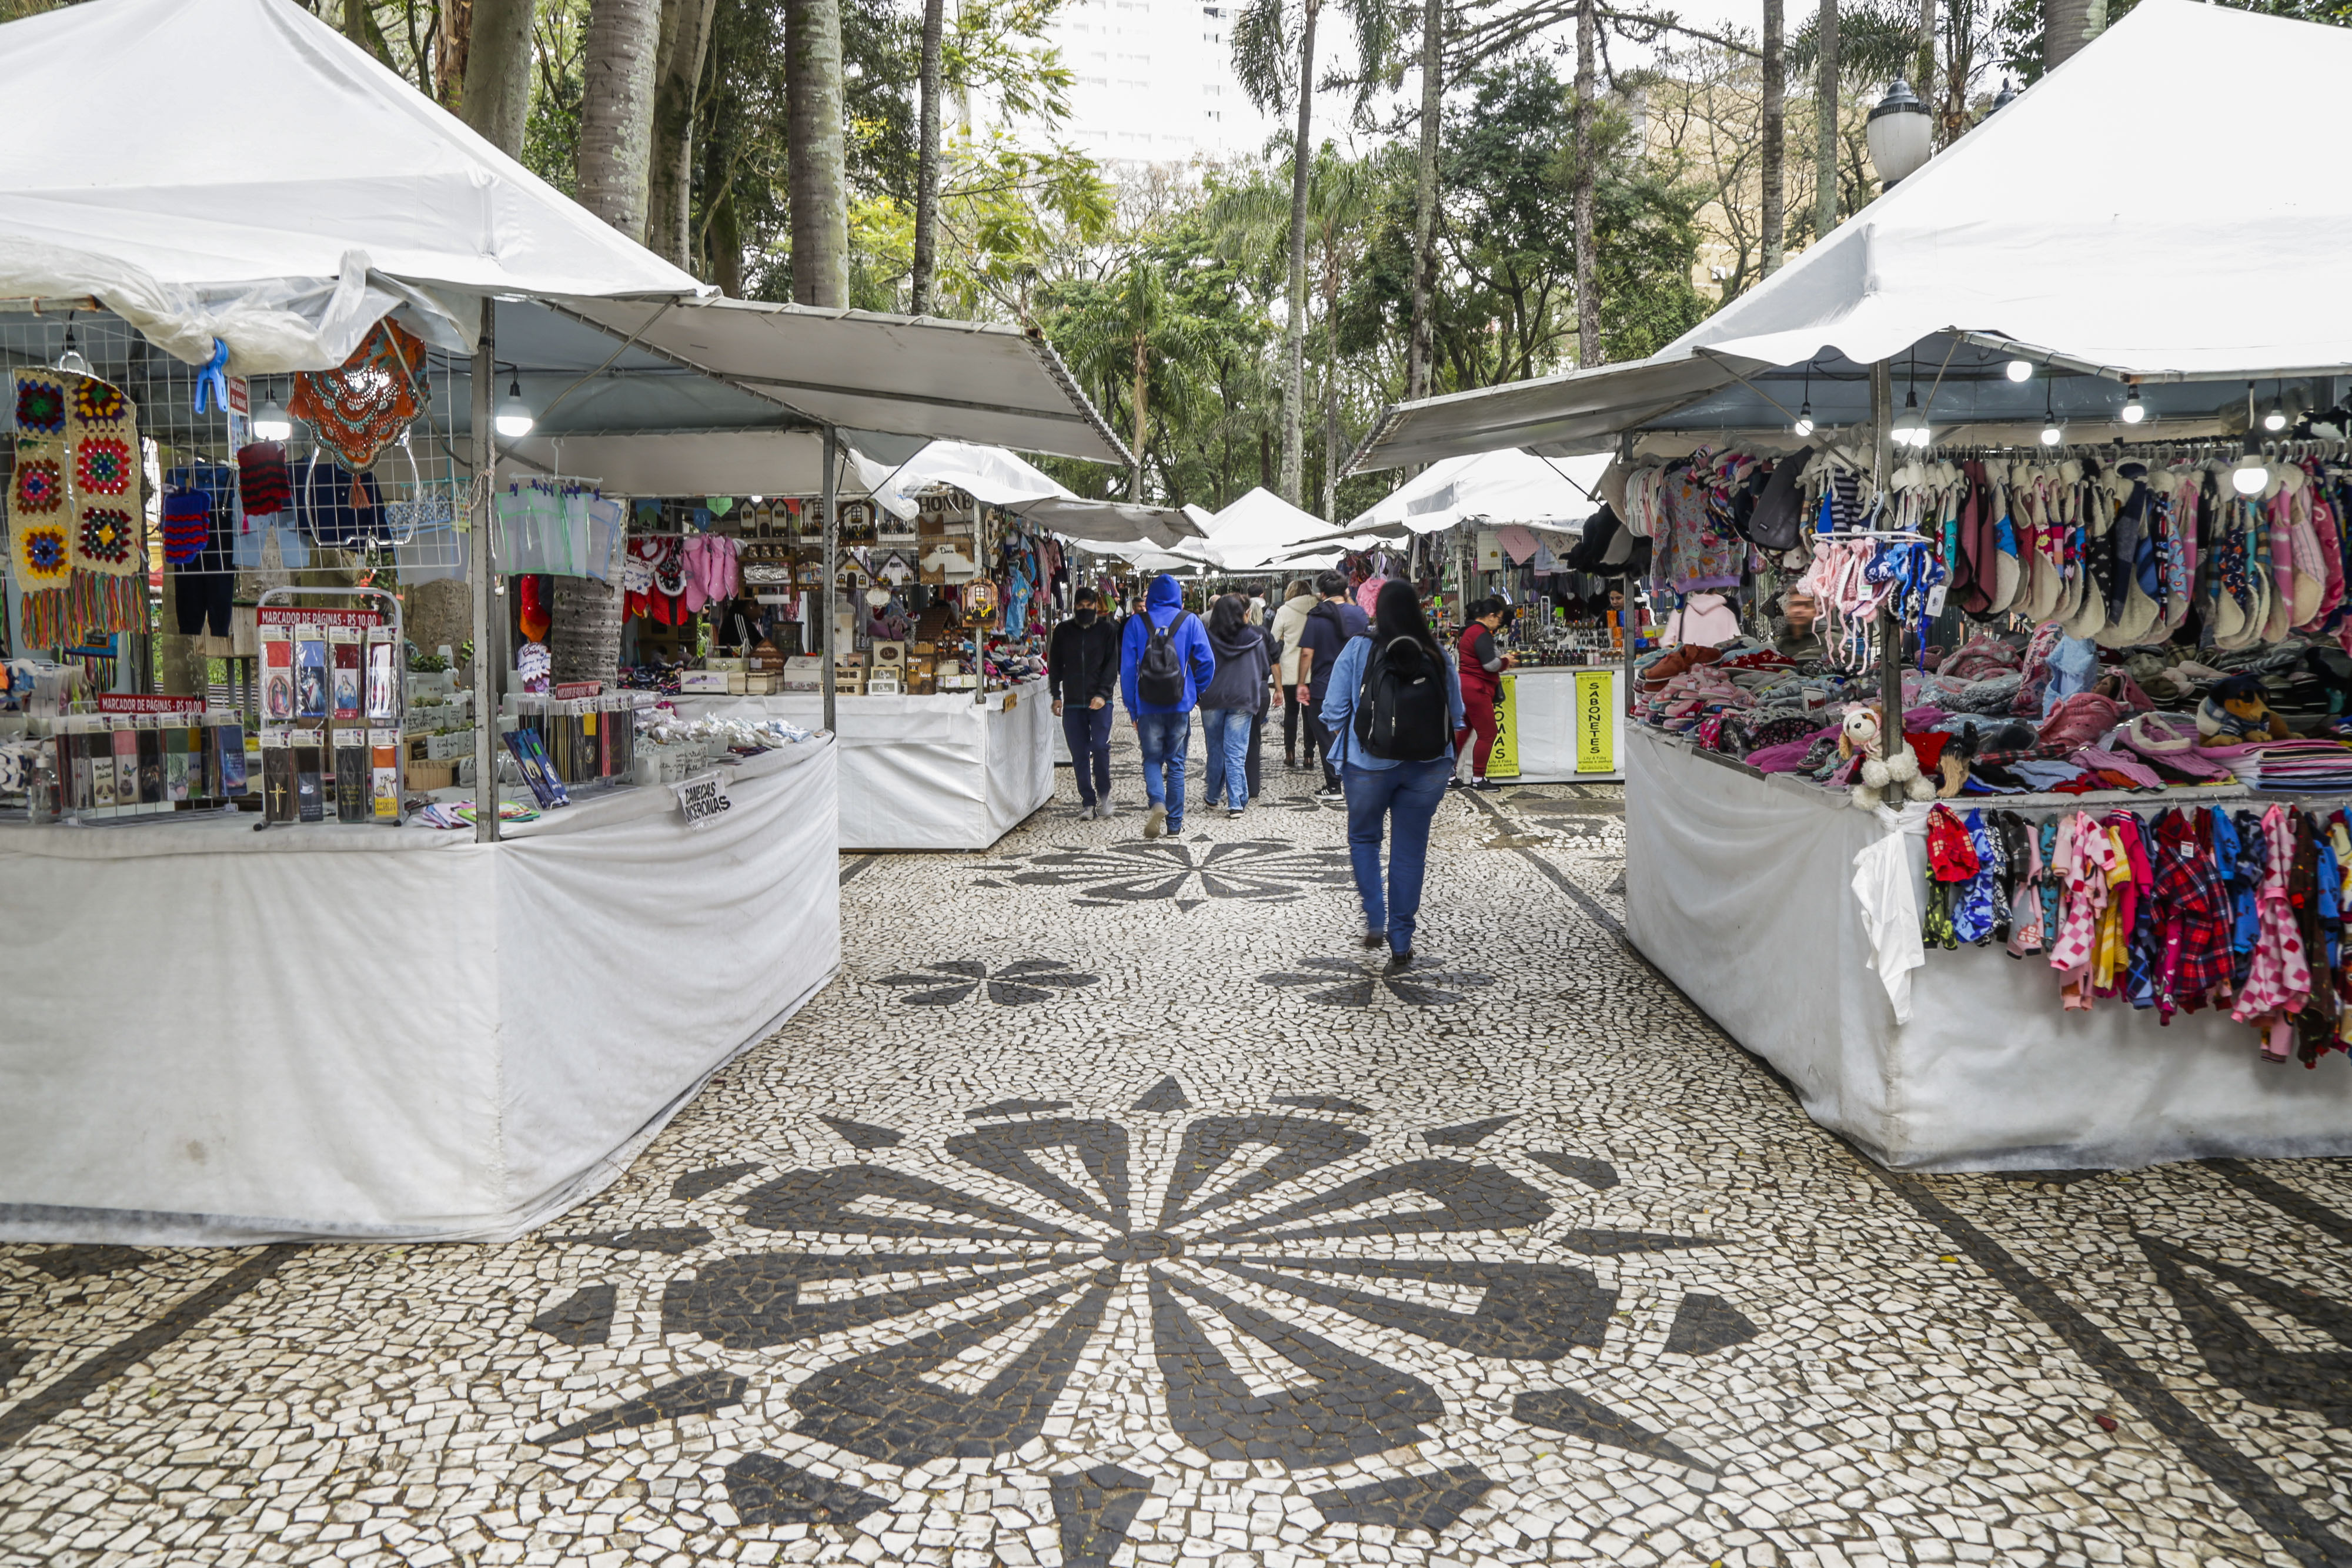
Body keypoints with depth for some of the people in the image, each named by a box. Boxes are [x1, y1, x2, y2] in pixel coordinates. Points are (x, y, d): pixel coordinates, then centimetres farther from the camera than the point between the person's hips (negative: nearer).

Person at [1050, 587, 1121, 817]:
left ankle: (1104, 796, 5)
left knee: (1101, 747, -12)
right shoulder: (1063, 631, 9)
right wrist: (1056, 696, 6)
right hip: (1072, 703, 2)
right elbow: (1054, 665, 14)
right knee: (1079, 755, 2)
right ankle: (1088, 801, 9)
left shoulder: (1106, 630, 5)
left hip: (1100, 702, -2)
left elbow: (1112, 666, 0)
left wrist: (1102, 694, -12)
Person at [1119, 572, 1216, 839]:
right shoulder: (1190, 621, 0)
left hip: (1148, 705, 0)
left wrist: (1132, 709, 5)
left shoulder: (1136, 623, 1)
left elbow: (1127, 669, -1)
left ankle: (1157, 803, -16)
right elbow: (1207, 661, -4)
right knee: (1176, 763, 10)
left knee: (1152, 760, 11)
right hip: (1181, 705, 0)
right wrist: (1197, 691, 12)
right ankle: (1174, 822, 11)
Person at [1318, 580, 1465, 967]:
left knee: (1364, 838, 21)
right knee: (1410, 851, 10)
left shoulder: (1358, 650, -9)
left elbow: (1334, 711, -8)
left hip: (1369, 763, -2)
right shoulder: (1437, 655, -2)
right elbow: (1456, 715, 4)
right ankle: (1401, 942, 14)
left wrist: (1342, 744, 11)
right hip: (1427, 768, 2)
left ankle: (1375, 920, 10)